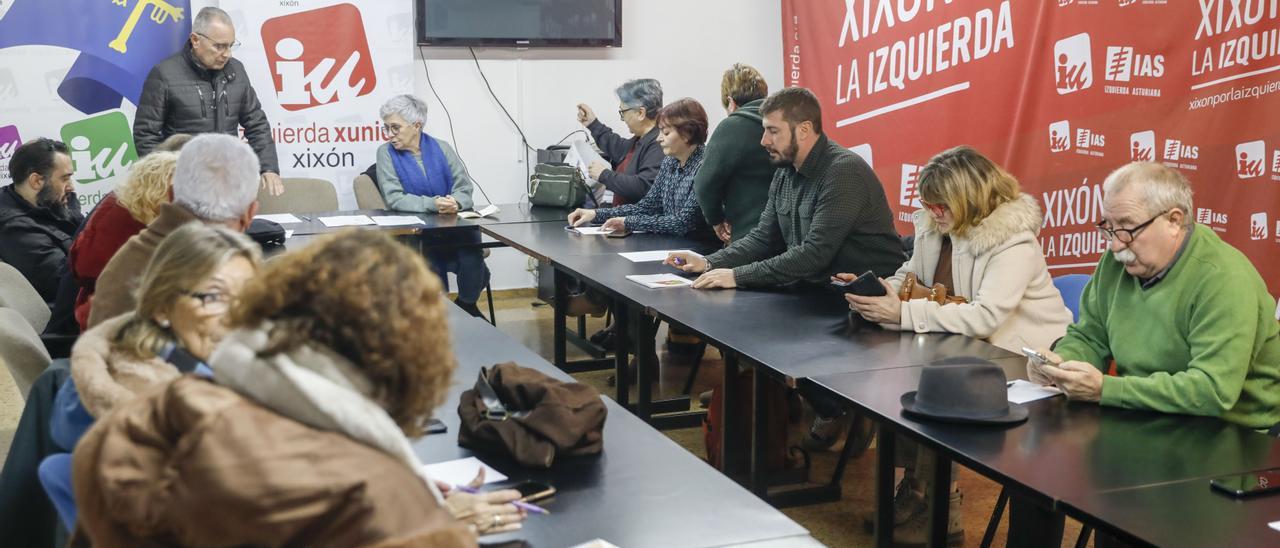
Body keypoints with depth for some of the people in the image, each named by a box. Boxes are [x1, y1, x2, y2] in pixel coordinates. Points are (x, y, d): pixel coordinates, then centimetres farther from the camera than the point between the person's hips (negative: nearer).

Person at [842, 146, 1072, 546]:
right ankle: (916, 487, 1)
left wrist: (903, 313, -38)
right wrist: (877, 290, -11)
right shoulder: (934, 227, 1)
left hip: (1026, 359, -8)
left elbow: (985, 317, -34)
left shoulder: (1013, 243, -24)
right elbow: (909, 277, 14)